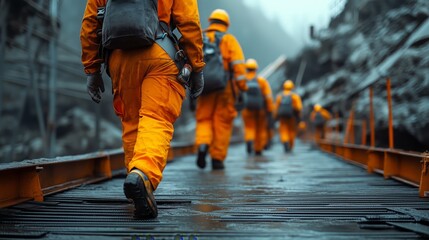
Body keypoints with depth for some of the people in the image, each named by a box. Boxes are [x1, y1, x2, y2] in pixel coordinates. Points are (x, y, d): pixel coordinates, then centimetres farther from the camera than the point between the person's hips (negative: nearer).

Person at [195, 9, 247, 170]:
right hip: (225, 87, -1)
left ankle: (202, 145, -16)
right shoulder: (229, 40, 3)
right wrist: (242, 88, -8)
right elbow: (238, 65, -8)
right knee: (222, 123, 7)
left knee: (204, 120, 12)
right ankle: (217, 159, 7)